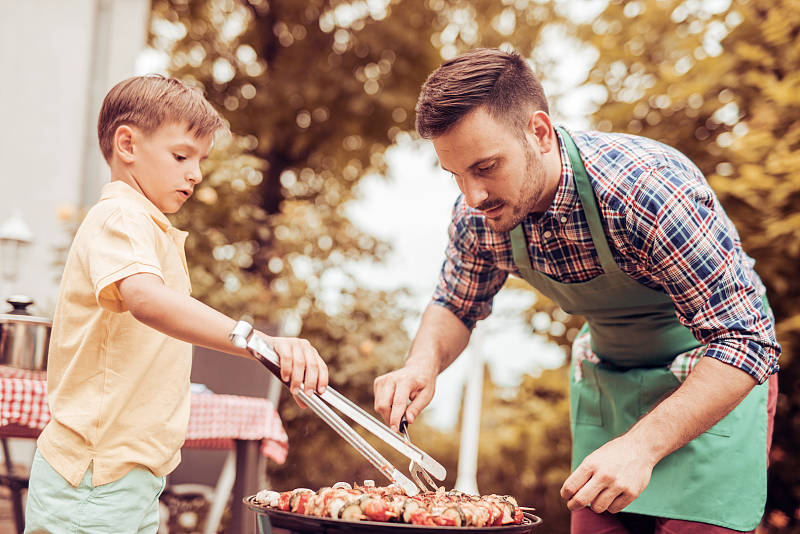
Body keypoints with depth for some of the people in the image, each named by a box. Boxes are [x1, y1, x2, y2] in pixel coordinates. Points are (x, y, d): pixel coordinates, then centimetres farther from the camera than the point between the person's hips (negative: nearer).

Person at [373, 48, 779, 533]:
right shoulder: (478, 215, -16)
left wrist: (642, 444, -43)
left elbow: (746, 341, -32)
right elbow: (455, 307, 3)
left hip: (716, 376, -5)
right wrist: (423, 364, -19)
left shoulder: (650, 191, -35)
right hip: (605, 379, 5)